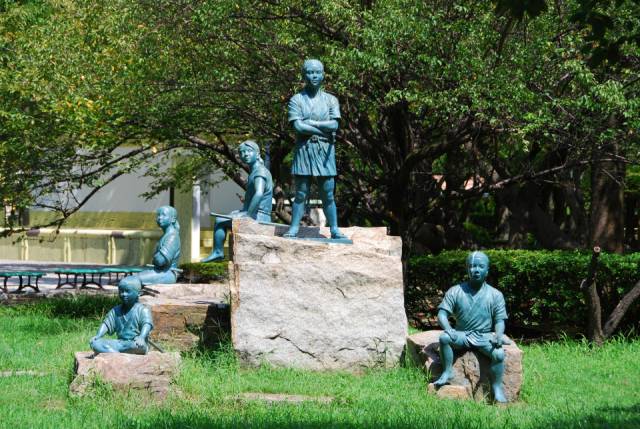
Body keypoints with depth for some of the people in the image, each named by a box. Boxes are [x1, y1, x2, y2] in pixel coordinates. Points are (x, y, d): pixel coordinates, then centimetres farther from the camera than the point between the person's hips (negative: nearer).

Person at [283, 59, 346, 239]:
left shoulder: (331, 100, 11)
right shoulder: (296, 100, 6)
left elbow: (334, 125, -3)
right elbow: (297, 126, -8)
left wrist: (310, 123, -7)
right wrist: (323, 129, -8)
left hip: (325, 150, 1)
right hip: (304, 148, -1)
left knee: (327, 194, 1)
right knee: (301, 193, -3)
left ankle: (334, 230, 5)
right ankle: (294, 229, -1)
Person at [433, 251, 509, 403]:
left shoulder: (495, 295, 1)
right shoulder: (455, 292, 0)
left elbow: (499, 320, 1)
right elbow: (442, 313, -4)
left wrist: (498, 335, -21)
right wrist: (448, 329, -26)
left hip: (483, 337, 0)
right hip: (461, 335, 0)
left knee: (499, 353, -28)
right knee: (444, 338, -31)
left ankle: (496, 387, -7)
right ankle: (448, 372, -13)